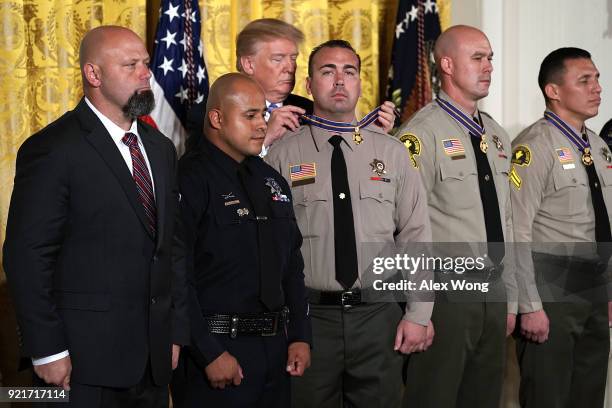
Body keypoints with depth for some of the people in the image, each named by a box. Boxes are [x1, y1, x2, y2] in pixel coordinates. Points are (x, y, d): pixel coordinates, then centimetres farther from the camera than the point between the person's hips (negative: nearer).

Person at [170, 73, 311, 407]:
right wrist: (210, 354, -18)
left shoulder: (271, 179, 12)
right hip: (216, 349, -7)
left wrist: (300, 337, 10)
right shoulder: (190, 179, -11)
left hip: (275, 349, 7)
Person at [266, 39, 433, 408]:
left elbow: (416, 236, 5)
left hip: (378, 315, 2)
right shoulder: (283, 155, -1)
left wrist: (419, 315, 1)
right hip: (309, 314, -1)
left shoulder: (391, 152, 5)